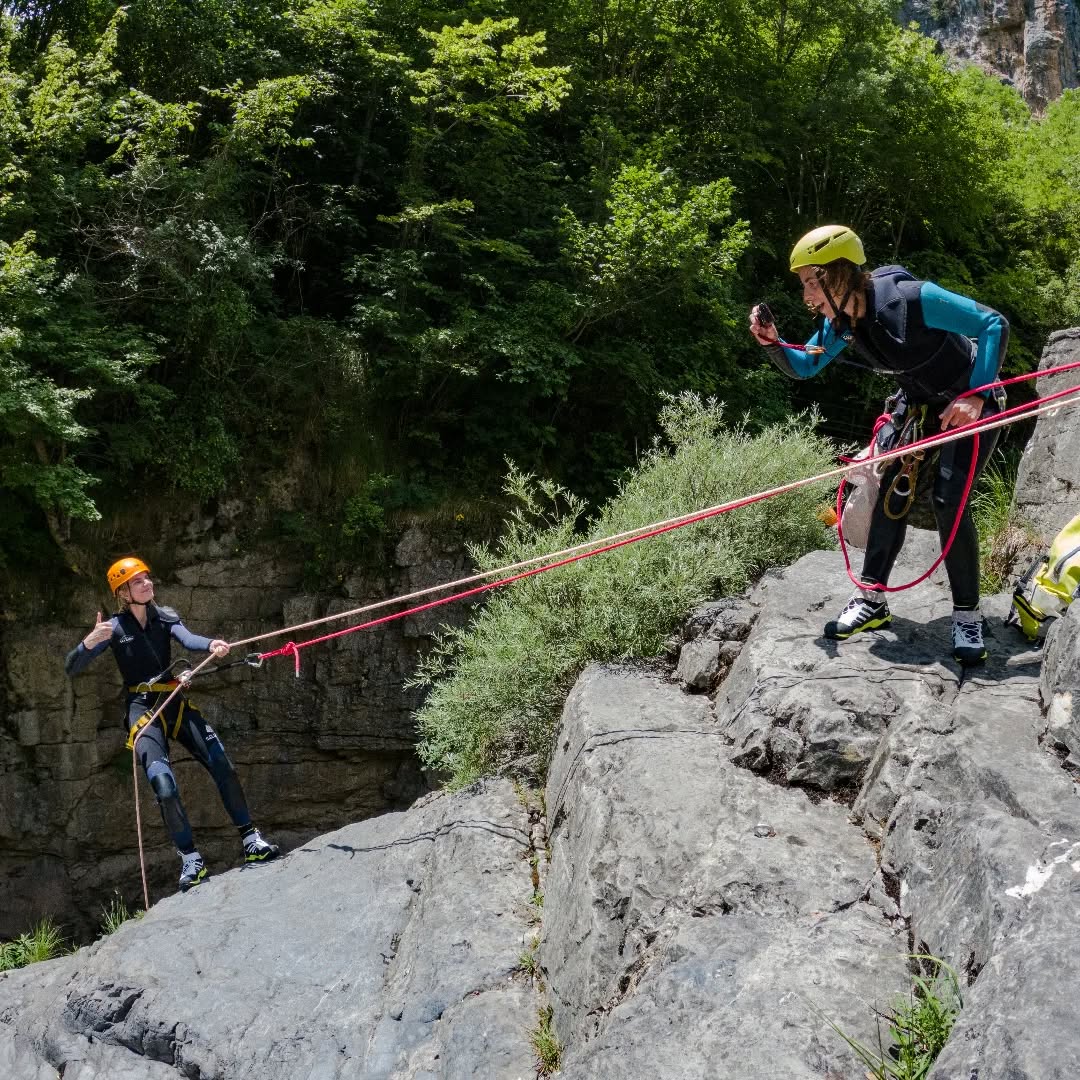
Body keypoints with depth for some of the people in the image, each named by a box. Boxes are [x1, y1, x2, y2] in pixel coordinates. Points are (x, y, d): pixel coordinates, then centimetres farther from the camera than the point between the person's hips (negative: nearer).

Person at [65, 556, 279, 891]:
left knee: (224, 768, -7)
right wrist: (90, 642, -28)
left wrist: (211, 645, -40)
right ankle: (191, 860, -6)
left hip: (176, 703, 4)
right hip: (142, 709, -3)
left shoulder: (165, 617, 4)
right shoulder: (115, 628, -3)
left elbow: (187, 639, -17)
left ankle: (251, 841, 3)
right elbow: (71, 668, -6)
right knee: (166, 788, -20)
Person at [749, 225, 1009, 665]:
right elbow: (804, 367, 2)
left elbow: (994, 324, -28)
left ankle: (967, 615, -4)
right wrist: (772, 342, -18)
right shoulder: (841, 320, -11)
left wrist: (976, 396, -33)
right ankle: (872, 599, 8)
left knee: (948, 500, -17)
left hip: (970, 403, -6)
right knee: (892, 492, -3)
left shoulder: (912, 299, -33)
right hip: (919, 405, 7)